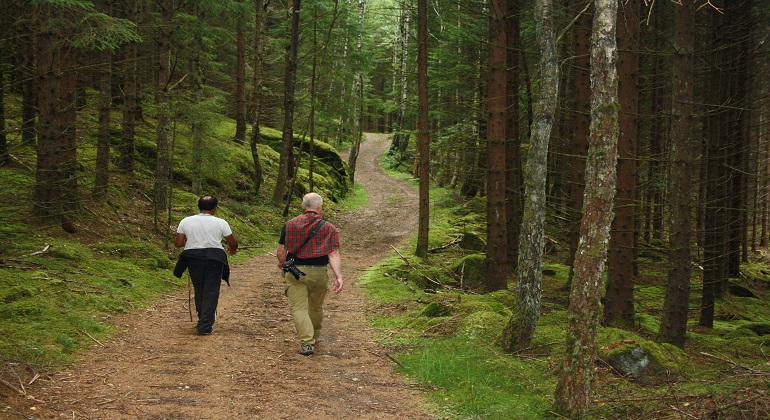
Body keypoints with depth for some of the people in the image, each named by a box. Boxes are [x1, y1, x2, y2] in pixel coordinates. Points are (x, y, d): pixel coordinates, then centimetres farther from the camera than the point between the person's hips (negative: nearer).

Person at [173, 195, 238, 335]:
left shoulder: (186, 221, 1)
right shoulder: (220, 223, -3)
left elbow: (178, 243, 1)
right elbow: (233, 243, 3)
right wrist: (233, 249, 25)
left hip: (193, 259, 3)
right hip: (214, 259, -2)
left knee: (199, 291, 17)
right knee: (211, 293, 2)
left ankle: (204, 320, 29)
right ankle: (205, 326, -2)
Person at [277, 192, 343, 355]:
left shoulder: (290, 225, -1)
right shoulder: (329, 228, -3)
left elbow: (281, 252, 1)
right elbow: (334, 254, -13)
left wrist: (282, 263, 22)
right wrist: (339, 277, -17)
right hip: (319, 273, 2)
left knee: (298, 307, -3)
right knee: (316, 307, 21)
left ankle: (307, 342, -17)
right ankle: (315, 335, 42)